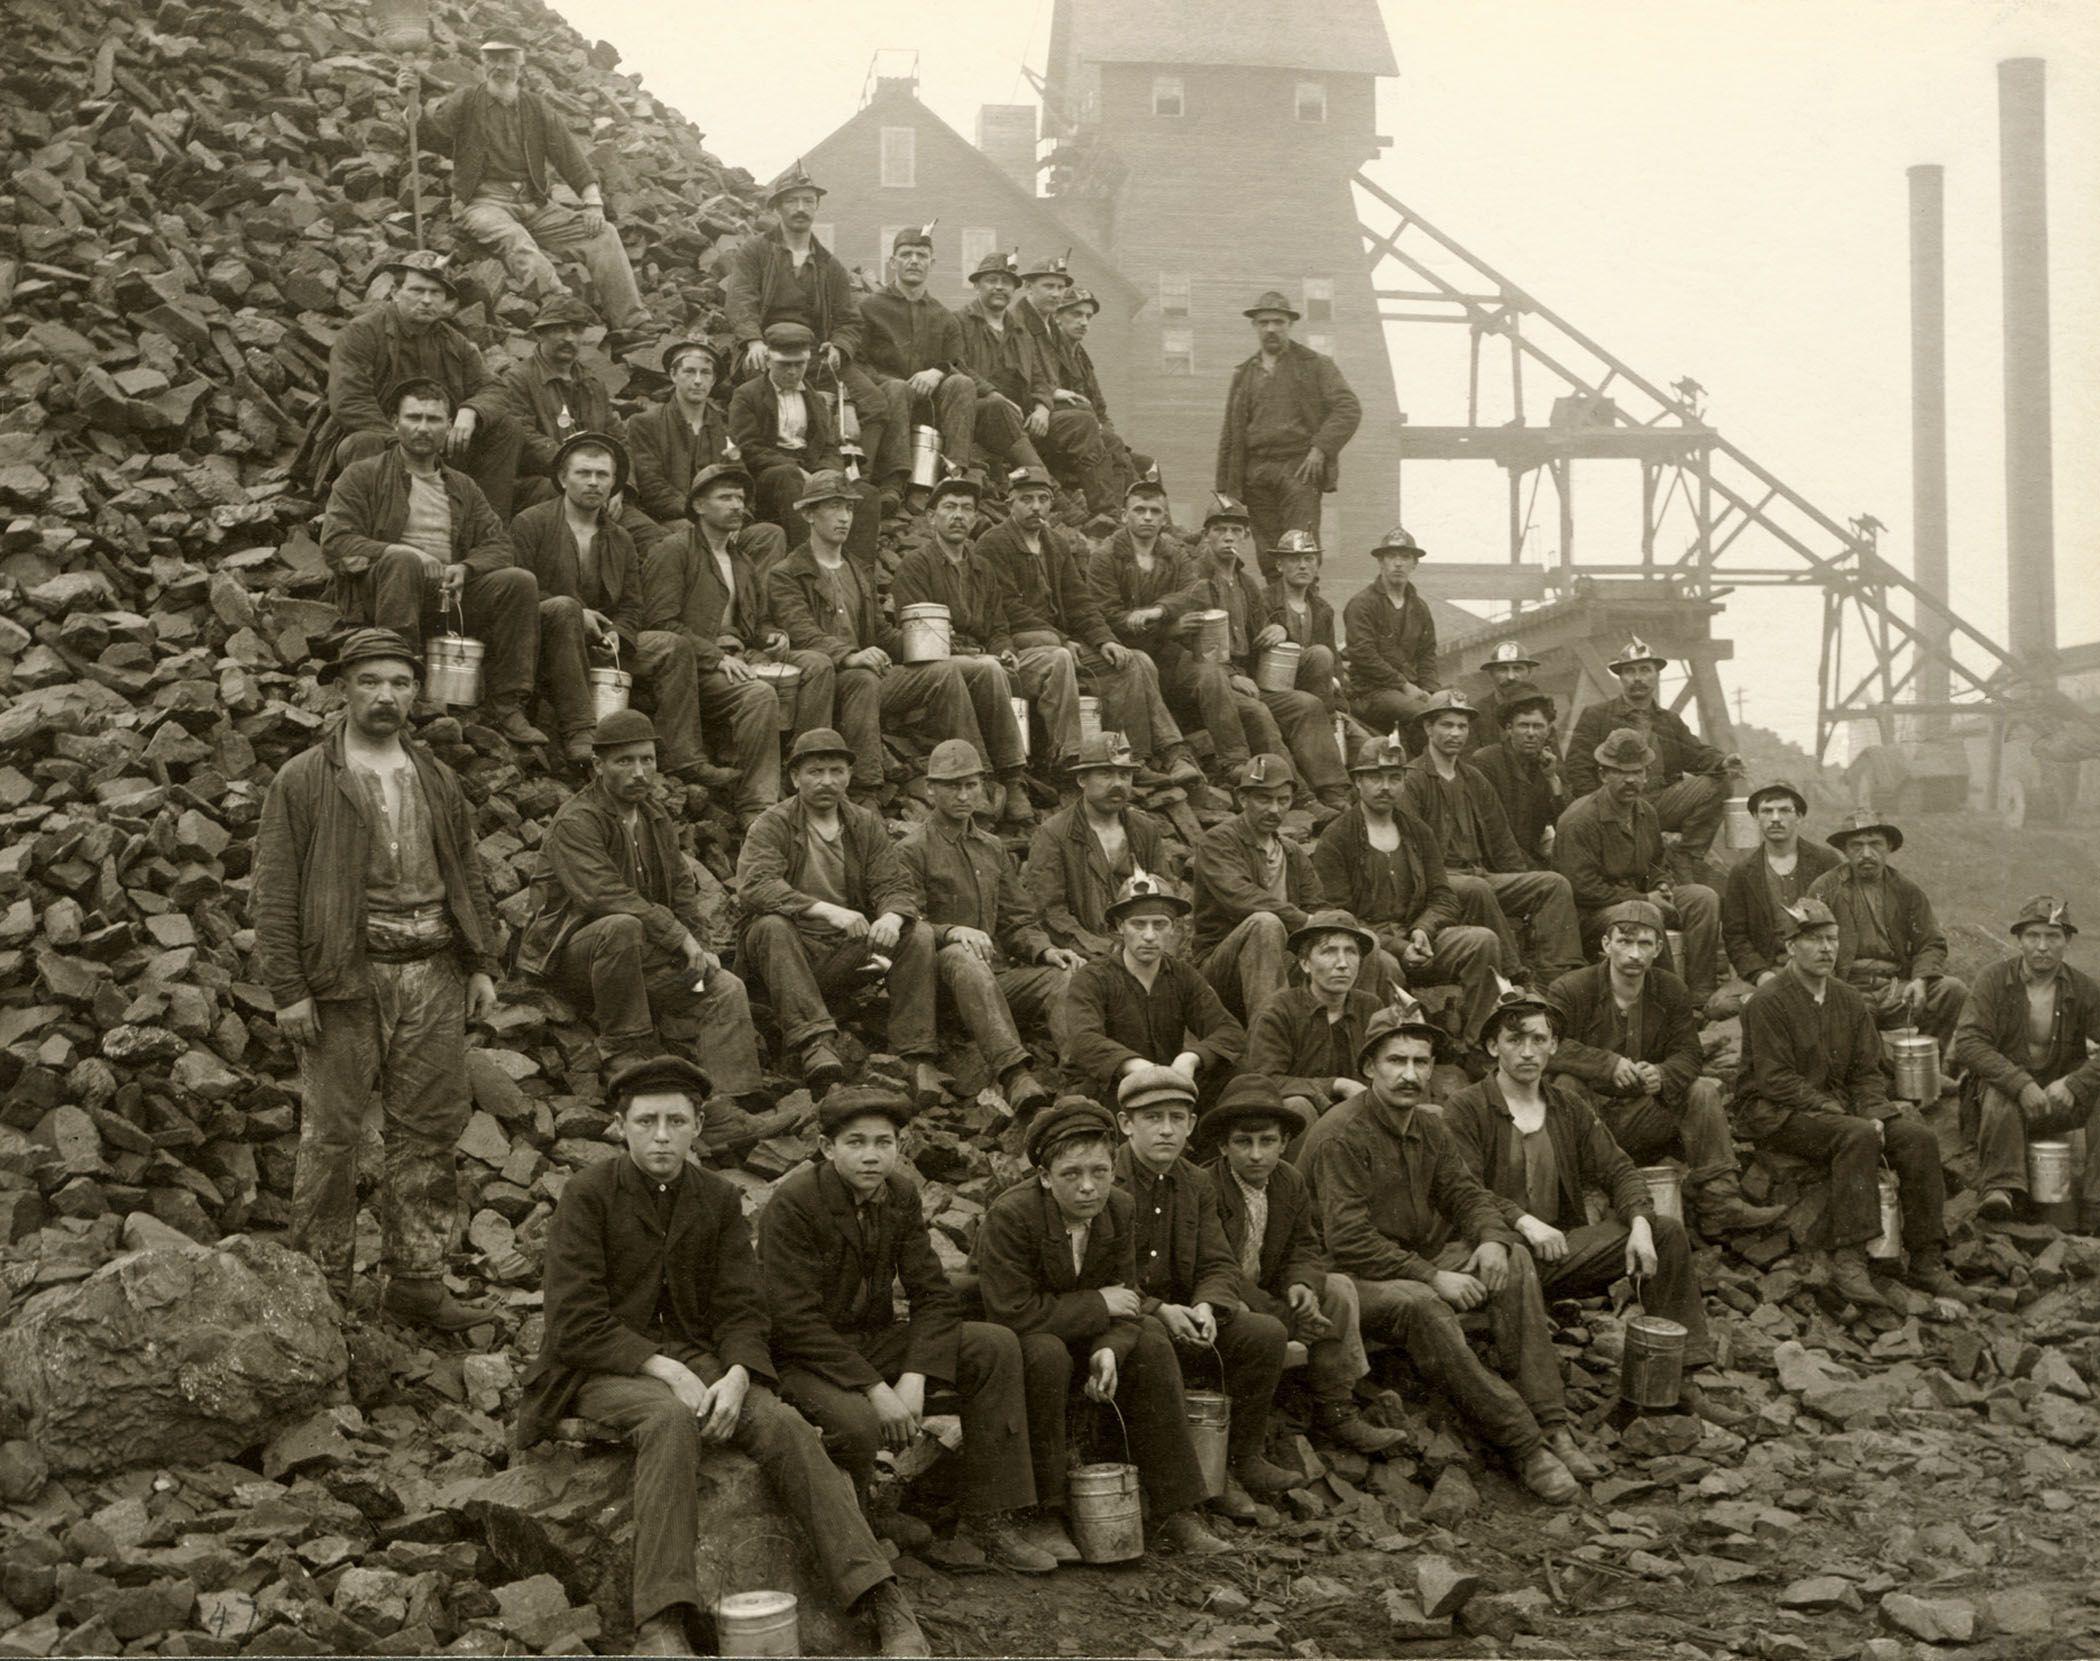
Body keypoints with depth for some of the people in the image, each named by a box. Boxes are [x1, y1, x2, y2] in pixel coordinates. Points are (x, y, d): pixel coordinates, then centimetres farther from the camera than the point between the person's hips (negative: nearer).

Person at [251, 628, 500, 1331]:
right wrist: (287, 989, -10)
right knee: (331, 1134, -1)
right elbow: (276, 890, -3)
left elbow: (468, 873, 19)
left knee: (430, 1129, 5)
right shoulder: (303, 780, 0)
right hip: (345, 976, -4)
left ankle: (416, 1279, 14)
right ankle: (321, 1286, 10)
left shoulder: (436, 779, 16)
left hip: (432, 973, 5)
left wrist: (481, 964, 11)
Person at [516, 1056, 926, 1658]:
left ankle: (886, 1607, -31)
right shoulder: (588, 1194, -6)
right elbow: (575, 1323, -12)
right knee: (671, 1420, -38)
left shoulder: (719, 1200, 8)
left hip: (697, 1360, 4)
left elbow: (742, 1310, 4)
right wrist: (668, 1372, -22)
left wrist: (735, 1377, -18)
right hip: (605, 1370, -4)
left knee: (783, 1423, -25)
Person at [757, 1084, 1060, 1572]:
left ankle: (989, 1518, -8)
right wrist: (875, 1390, -28)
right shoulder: (792, 1203, -19)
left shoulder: (900, 1194, 0)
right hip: (801, 1357, -6)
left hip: (873, 1340, 6)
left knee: (997, 1345, -12)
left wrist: (913, 1380, -19)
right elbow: (795, 1320, -23)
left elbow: (935, 1297, -1)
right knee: (857, 1422, -37)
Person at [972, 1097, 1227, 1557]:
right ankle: (1042, 1515, -24)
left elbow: (1124, 1297, -4)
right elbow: (1012, 1312, -32)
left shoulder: (1120, 1209, -7)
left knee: (1151, 1341, -15)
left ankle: (1174, 1513, -12)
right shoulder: (1008, 1216, -26)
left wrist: (1110, 1348, -27)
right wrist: (1098, 1306, -25)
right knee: (1047, 1353, -36)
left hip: (1085, 1332, 6)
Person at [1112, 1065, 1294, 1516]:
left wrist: (1207, 1307, -18)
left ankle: (1244, 1458, -2)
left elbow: (1220, 1267, 5)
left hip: (1180, 1314, 5)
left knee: (1266, 1332, -15)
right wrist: (1158, 1310, -27)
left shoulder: (1196, 1184, 11)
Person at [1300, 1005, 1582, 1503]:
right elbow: (1349, 1243, -22)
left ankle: (1551, 1424, -18)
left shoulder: (1429, 1128, 9)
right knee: (1419, 1305, -37)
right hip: (1350, 1278, -8)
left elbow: (1466, 1194, 13)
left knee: (1514, 1259, -12)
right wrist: (1433, 1277, -24)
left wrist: (1491, 1238, -11)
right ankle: (1525, 1447, -34)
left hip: (1420, 1260, 8)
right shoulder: (1341, 1136, -17)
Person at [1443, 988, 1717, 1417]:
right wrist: (1522, 1221, -28)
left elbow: (1616, 1169, 10)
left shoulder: (1567, 1106, 17)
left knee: (1667, 1232, -7)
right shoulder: (1464, 1110, -3)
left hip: (1563, 1244, 6)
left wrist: (1640, 1224, -9)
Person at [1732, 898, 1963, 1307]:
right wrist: (1838, 1113, -20)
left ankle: (1926, 1260, -9)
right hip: (1773, 1114, -7)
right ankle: (1848, 1263, -35)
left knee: (1918, 1136, -15)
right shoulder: (1768, 1001, -10)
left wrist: (1875, 1113, -9)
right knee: (1857, 1136, -34)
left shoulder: (1849, 1000, 12)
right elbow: (1776, 1080, -16)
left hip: (1838, 1105, 7)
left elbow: (1867, 1070, 12)